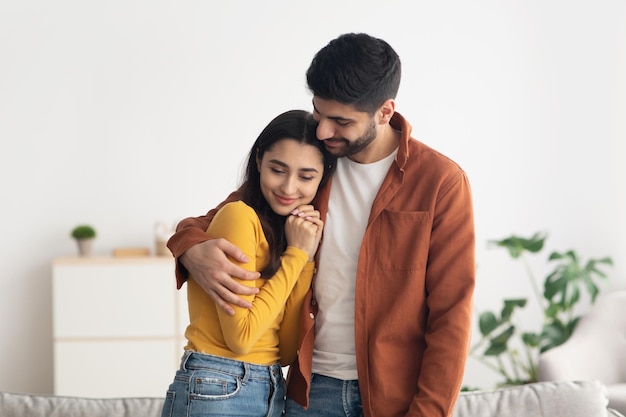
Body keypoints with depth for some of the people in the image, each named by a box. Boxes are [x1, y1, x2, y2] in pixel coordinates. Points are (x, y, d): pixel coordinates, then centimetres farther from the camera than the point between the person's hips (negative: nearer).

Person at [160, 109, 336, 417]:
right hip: (216, 391, -7)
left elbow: (286, 349, 3)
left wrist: (305, 259, -3)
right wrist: (295, 256, -11)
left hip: (272, 391, 7)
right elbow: (241, 337, -16)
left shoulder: (292, 230, 10)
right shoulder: (239, 215, -11)